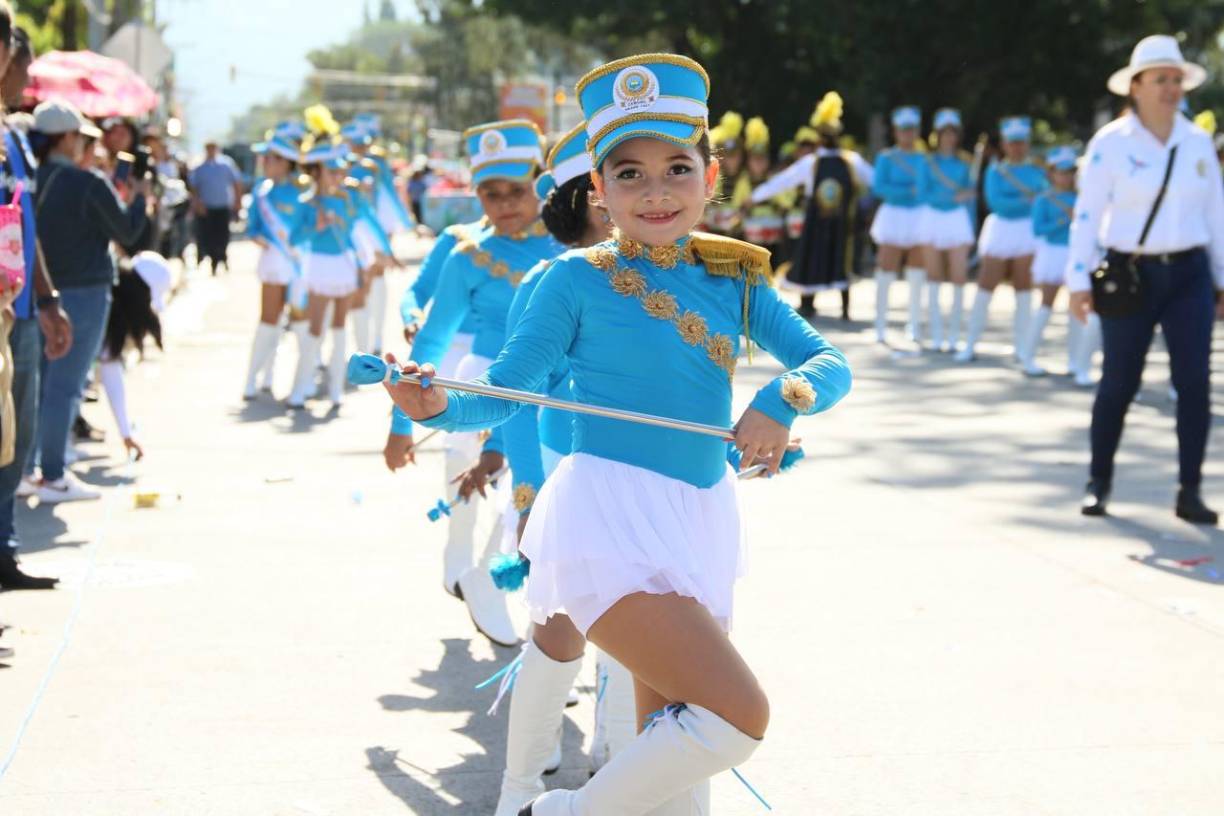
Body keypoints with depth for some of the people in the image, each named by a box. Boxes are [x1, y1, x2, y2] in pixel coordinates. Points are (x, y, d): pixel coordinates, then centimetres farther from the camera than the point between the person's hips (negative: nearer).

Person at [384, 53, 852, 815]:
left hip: (702, 519, 6)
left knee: (675, 740, 15)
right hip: (609, 515, -6)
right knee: (740, 713, -18)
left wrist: (782, 400, -19)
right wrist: (438, 406, -27)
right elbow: (503, 395, -6)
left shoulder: (735, 280, 7)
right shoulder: (579, 279, -6)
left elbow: (831, 362, 3)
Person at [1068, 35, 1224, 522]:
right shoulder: (1111, 143, -4)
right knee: (1119, 382, 2)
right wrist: (1078, 280, -9)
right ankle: (1099, 481, 20)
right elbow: (1087, 214, -5)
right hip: (1130, 275, -3)